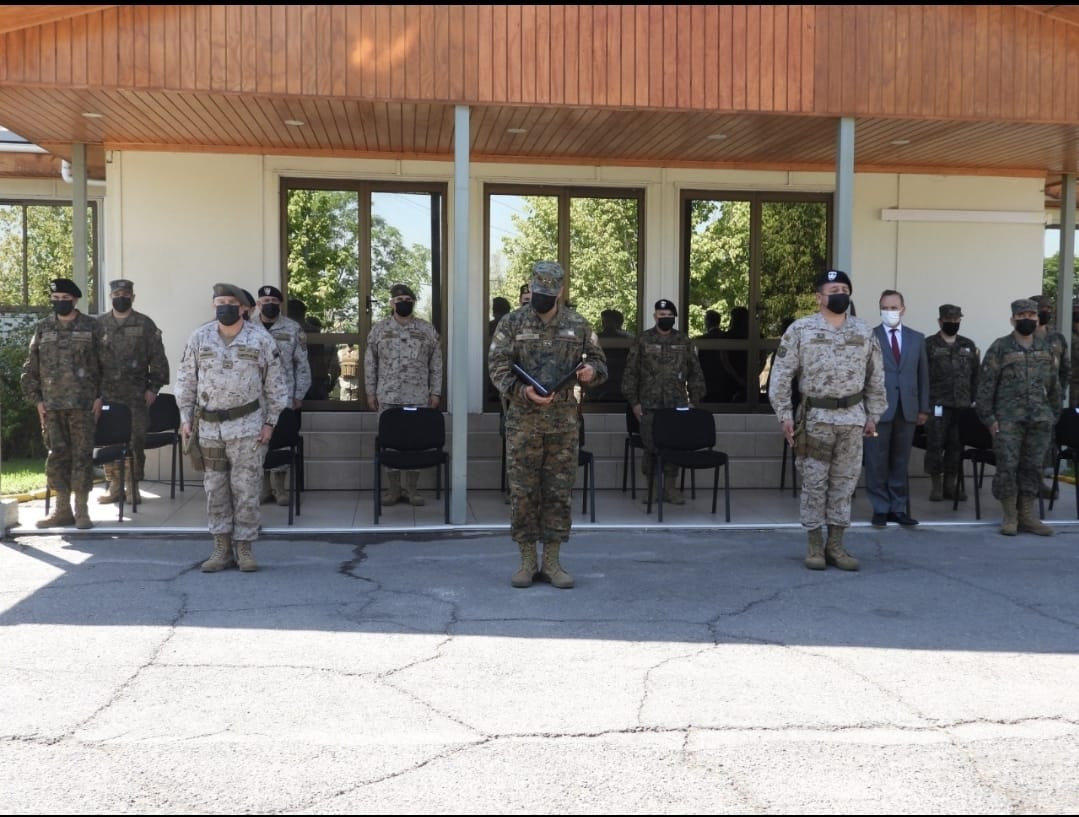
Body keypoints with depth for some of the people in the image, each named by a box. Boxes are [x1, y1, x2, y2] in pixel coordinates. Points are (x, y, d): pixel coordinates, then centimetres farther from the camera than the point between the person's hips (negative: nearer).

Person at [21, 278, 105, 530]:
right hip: (51, 405, 3)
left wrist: (100, 397, -5)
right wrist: (36, 399, 3)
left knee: (82, 455, -1)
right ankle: (62, 509, 14)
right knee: (57, 456, 6)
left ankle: (82, 510, 6)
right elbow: (31, 368, 10)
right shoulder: (43, 328, 9)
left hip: (83, 404, -3)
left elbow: (106, 365, 1)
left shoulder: (92, 328, 2)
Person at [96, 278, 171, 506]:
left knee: (136, 440, -1)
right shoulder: (99, 324, 9)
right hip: (106, 392, 2)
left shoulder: (145, 324, 3)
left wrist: (153, 387, -4)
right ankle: (114, 486, 12)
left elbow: (157, 357, 2)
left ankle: (133, 486, 9)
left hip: (136, 394, -2)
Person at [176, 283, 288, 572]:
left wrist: (270, 422, -2)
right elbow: (185, 381, 8)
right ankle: (222, 549, 15)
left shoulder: (261, 339, -3)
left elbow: (275, 384, 1)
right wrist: (185, 418, 3)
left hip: (247, 425, -2)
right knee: (215, 489, 7)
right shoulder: (199, 338, 4)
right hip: (209, 426, 3)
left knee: (246, 489, 0)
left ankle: (244, 548, 10)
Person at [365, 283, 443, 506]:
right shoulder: (379, 329, 4)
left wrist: (435, 392, 2)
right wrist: (371, 392, 3)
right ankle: (393, 489, 11)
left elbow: (436, 364, 6)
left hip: (418, 397, 0)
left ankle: (412, 488, 12)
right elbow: (370, 363, 7)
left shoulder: (427, 330, 4)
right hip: (388, 397, 0)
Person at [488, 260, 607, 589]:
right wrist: (523, 391, -19)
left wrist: (591, 370, -11)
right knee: (523, 492, 2)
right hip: (523, 420, -1)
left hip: (564, 420, 1)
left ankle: (552, 562, 13)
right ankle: (527, 562, 12)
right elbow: (497, 366, -3)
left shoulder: (578, 325, 7)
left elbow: (598, 360, 14)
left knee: (558, 493, 5)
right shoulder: (512, 323, 2)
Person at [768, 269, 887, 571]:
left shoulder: (864, 332, 6)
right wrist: (785, 415, -8)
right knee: (814, 483, 2)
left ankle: (835, 545, 16)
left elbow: (875, 378, 12)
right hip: (815, 417, -3)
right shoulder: (800, 330, -4)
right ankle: (815, 546, 13)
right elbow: (781, 375, -4)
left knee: (844, 482, 7)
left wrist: (873, 416, 10)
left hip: (852, 418, 3)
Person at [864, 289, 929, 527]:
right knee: (877, 462, 1)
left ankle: (898, 509, 16)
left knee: (901, 462, 8)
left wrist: (924, 408, 8)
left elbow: (923, 375, 12)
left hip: (907, 409, 3)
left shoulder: (917, 338, 12)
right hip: (879, 408, -3)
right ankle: (880, 509, 11)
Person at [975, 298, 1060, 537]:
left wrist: (1054, 415, 13)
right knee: (1007, 467, -3)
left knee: (1032, 467, 7)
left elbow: (1054, 385, 17)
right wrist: (989, 417, -9)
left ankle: (1027, 516, 16)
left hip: (1040, 420, 4)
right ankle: (1010, 517, 7)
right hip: (1008, 419, -4)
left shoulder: (1046, 348, 10)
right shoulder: (999, 348, -3)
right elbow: (986, 385, -5)